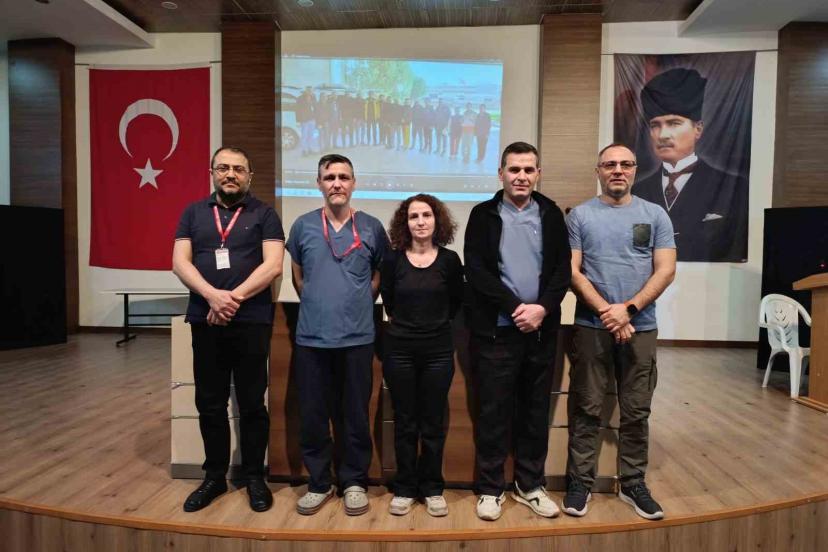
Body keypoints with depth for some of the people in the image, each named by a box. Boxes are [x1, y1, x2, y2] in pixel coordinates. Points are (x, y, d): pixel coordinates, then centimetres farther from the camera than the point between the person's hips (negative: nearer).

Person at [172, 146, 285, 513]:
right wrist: (213, 295, -15)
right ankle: (214, 476, 27)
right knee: (209, 404, 11)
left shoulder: (264, 214, 3)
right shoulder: (193, 213, 12)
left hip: (252, 321, -3)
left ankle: (254, 477, 21)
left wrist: (234, 298, -15)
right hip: (204, 321, 3)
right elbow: (180, 262, 2)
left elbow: (273, 265, -8)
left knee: (252, 403, 6)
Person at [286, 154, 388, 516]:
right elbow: (297, 276, 14)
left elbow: (380, 275, 12)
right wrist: (317, 305, 11)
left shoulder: (371, 227, 2)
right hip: (311, 337, 1)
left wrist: (359, 305, 8)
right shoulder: (303, 225, 4)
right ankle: (319, 483, 27)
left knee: (355, 415, 9)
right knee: (312, 415, 9)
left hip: (357, 337, -1)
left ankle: (354, 483, 26)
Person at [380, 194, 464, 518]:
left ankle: (432, 489, 24)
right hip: (399, 349, 0)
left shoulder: (449, 260, -2)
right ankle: (404, 489, 24)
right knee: (405, 423, 9)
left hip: (438, 351, 0)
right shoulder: (393, 260, -2)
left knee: (433, 424, 8)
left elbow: (455, 303, 10)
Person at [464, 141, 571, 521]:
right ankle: (490, 488, 20)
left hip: (541, 329, 3)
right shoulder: (483, 215, 1)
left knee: (536, 411, 12)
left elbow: (563, 269, 3)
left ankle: (530, 486, 28)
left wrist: (542, 308, -13)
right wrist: (515, 307, -14)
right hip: (496, 330, -2)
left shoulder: (551, 214, 7)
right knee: (493, 411, 5)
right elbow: (476, 271, -7)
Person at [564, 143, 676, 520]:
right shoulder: (580, 215, 4)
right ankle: (580, 482, 17)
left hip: (641, 328, 2)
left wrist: (628, 309, -12)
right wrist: (606, 311, -13)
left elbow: (666, 270, 0)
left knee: (636, 411, 10)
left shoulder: (655, 215, 8)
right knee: (586, 409, 5)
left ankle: (633, 483, 25)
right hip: (591, 327, -1)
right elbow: (571, 272, -3)